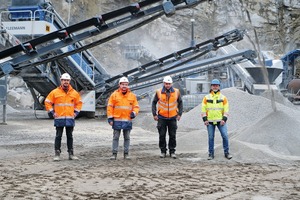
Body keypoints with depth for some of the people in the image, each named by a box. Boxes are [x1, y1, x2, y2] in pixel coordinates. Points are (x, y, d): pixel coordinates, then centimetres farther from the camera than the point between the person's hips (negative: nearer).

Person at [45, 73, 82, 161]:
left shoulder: (74, 93, 6)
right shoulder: (55, 92, -1)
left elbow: (79, 103, 21)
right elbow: (47, 102, 5)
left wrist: (76, 112, 10)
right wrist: (52, 113, -1)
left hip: (70, 119, 2)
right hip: (59, 118, -2)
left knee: (70, 136, 9)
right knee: (58, 136, -1)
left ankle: (71, 154, 14)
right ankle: (57, 154, 3)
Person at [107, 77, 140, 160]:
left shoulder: (132, 95, 7)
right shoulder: (114, 94, 2)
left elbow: (136, 106, 11)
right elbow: (110, 107, 2)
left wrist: (134, 113, -9)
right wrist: (110, 117, -3)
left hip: (128, 120, 2)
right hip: (117, 120, -2)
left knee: (127, 138, 7)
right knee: (116, 137, 2)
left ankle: (126, 153, 14)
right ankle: (114, 153, 6)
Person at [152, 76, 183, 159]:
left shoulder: (176, 92, 0)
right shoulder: (159, 92, -4)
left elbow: (180, 103, 11)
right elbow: (154, 103, 6)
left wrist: (179, 114, 4)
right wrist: (154, 114, 0)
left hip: (173, 117, 1)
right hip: (162, 117, -1)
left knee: (172, 135, 4)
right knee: (162, 135, 3)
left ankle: (172, 151, 13)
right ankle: (163, 151, 14)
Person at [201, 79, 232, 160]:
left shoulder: (223, 98, 4)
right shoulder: (206, 98, 4)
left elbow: (226, 109, 4)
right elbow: (203, 109, 5)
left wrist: (224, 119, -6)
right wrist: (205, 119, -4)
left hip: (220, 121, 0)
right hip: (210, 121, 0)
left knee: (225, 136, -7)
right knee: (211, 137, 4)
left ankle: (226, 152, 5)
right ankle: (211, 153, 13)